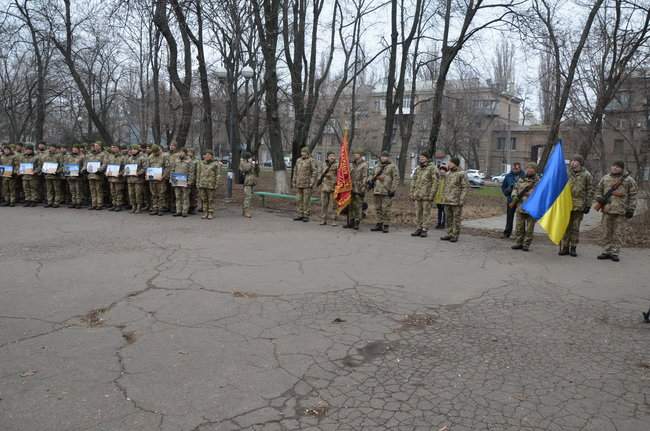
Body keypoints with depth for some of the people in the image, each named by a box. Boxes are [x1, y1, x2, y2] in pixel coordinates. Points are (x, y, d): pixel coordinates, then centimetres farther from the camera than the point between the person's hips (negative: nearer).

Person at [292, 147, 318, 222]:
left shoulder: (311, 161, -5)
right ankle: (300, 214, 15)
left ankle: (306, 215, 4)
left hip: (307, 184, -6)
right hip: (299, 184, 6)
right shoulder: (298, 160, 13)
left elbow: (315, 171, -10)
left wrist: (312, 182, -15)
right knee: (298, 199, 7)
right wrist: (294, 182, 13)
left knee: (307, 200, -3)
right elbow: (296, 172, 18)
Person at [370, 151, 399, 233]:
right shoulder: (379, 167, 19)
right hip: (377, 191, 7)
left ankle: (386, 226, -1)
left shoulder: (392, 167, -1)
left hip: (387, 192, -7)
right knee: (378, 208, 9)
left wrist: (393, 190, -14)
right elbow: (375, 176, 29)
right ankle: (379, 224, 17)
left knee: (386, 209, -7)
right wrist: (371, 181, 7)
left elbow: (396, 179, -7)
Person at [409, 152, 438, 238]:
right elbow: (413, 181, 16)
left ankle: (425, 230, 5)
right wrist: (411, 193, 9)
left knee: (426, 213, 0)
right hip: (417, 195, 6)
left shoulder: (432, 168, -4)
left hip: (426, 195, -5)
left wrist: (431, 194, -15)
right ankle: (418, 229, 14)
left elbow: (435, 182, -9)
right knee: (418, 212, 8)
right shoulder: (417, 168, 14)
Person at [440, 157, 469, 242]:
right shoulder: (448, 173, 13)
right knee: (448, 218, 9)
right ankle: (449, 234, 15)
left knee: (456, 219, 0)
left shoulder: (462, 174, -7)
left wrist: (462, 200, -16)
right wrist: (444, 197, 14)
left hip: (456, 201, -7)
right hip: (447, 200, 7)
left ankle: (455, 236, 6)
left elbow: (465, 187, -10)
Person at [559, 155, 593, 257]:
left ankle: (573, 248, 13)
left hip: (579, 205, -1)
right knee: (565, 227, 2)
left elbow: (590, 191, 2)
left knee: (575, 228, 4)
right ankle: (564, 247, 8)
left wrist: (588, 205, -3)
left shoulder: (586, 175, 2)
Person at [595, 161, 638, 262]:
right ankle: (607, 251, 16)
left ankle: (615, 252, 7)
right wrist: (599, 199, 0)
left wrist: (631, 210, -3)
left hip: (620, 211, -3)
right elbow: (598, 189, 20)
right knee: (607, 232, 8)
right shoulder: (605, 178, 10)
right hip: (607, 210, 3)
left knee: (617, 233, 1)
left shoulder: (629, 180, 2)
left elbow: (632, 196, 2)